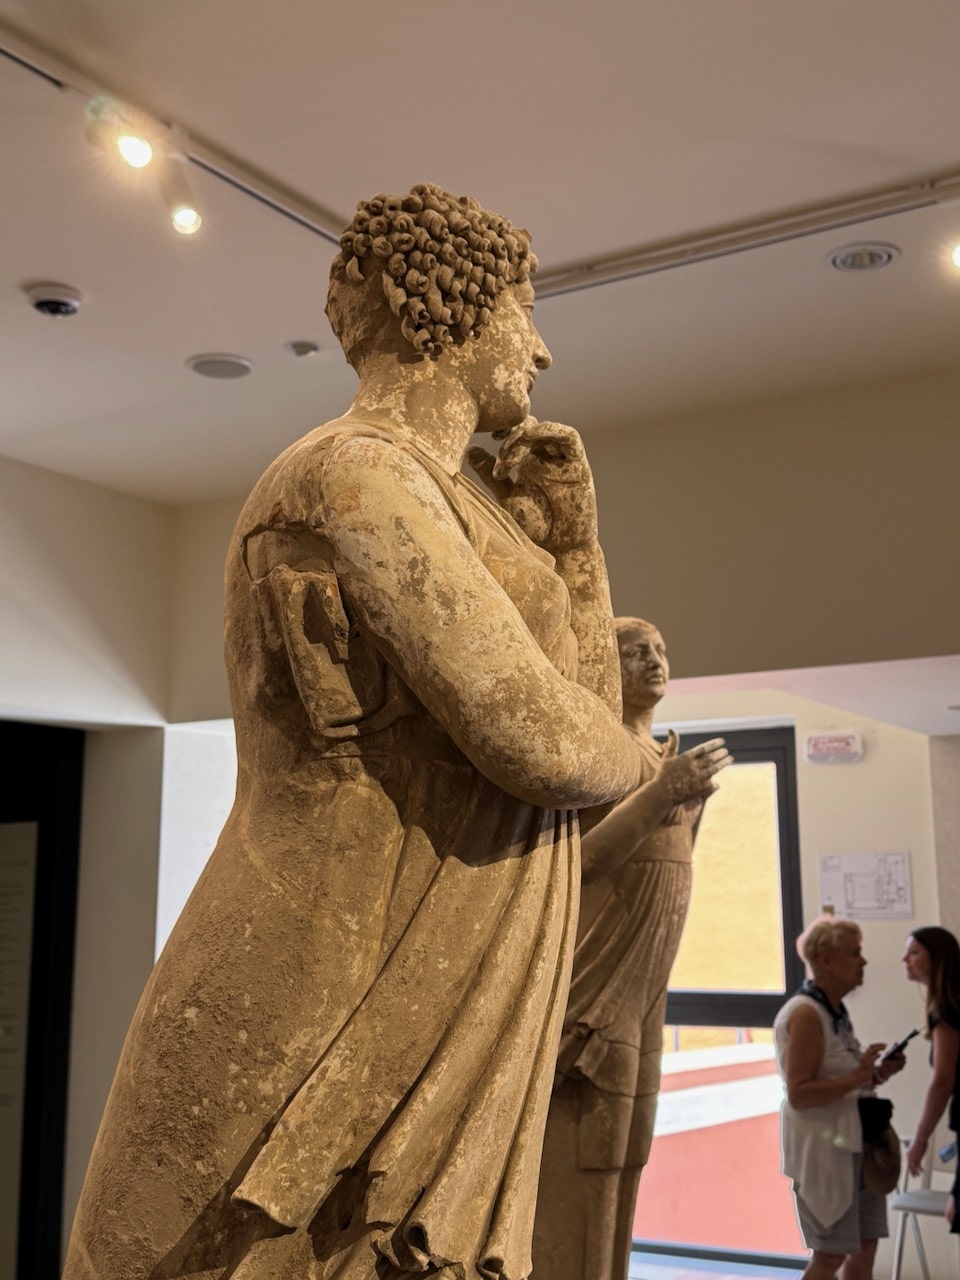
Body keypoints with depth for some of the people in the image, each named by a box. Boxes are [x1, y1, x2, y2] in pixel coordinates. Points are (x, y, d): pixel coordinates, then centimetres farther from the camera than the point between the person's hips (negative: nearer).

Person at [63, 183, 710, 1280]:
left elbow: (588, 705, 19)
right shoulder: (350, 477, -13)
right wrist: (624, 759, 4)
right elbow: (541, 740, -19)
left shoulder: (439, 518, 19)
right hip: (321, 1069, -10)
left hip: (411, 1058, 10)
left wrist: (570, 537, 10)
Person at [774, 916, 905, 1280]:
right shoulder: (805, 1014, -16)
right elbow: (799, 1094, -22)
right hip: (822, 1149, -9)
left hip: (853, 1144, 9)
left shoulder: (836, 1013, 11)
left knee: (865, 1247, 11)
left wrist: (878, 1073, 4)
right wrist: (858, 1077, -27)